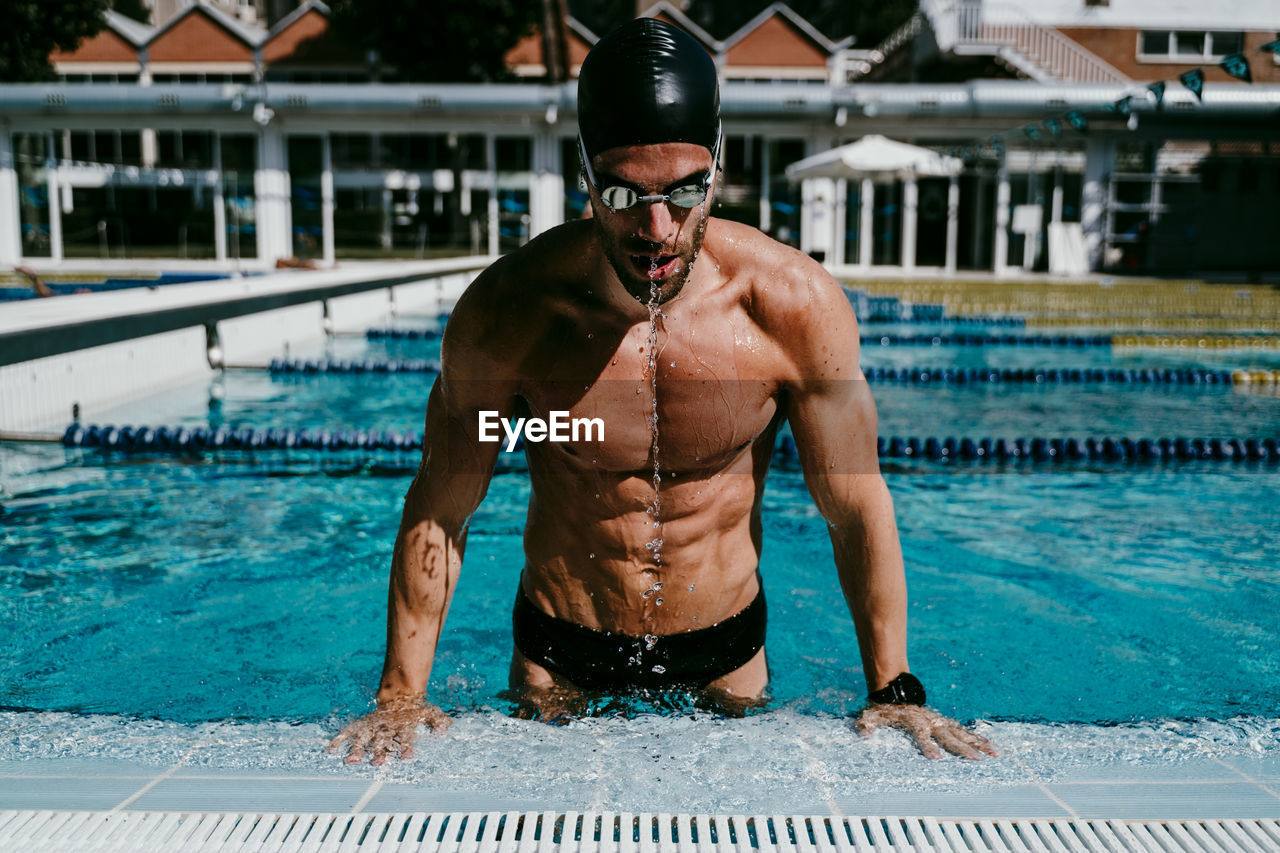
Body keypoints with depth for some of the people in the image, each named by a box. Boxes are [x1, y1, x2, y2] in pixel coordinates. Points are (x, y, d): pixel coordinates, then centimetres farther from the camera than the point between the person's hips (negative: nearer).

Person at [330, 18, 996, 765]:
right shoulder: (506, 313, -21)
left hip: (727, 654, 1)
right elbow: (439, 513, -10)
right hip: (558, 661, 0)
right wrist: (401, 695, -11)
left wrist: (894, 690, -10)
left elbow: (857, 508, -9)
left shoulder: (798, 308, -20)